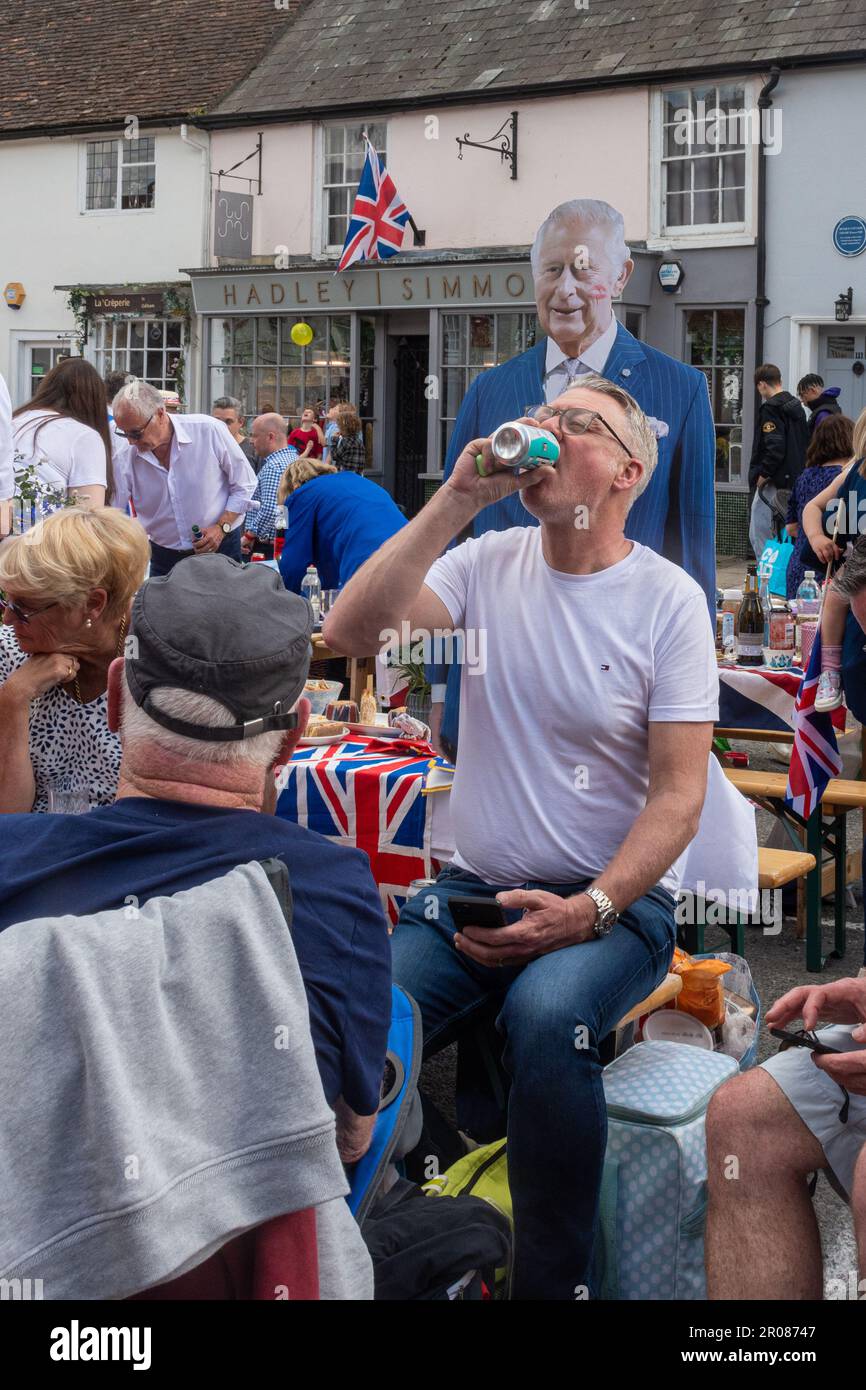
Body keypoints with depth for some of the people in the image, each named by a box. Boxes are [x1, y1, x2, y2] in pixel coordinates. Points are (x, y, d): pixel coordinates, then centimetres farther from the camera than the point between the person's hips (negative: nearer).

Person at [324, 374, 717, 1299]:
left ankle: (552, 1282, -14)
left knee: (546, 1013, -34)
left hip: (615, 897, -2)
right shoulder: (487, 564, 6)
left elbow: (680, 791, -6)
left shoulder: (669, 599, -2)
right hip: (471, 890, 3)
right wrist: (457, 499, -13)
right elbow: (350, 633, -11)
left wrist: (588, 912, -19)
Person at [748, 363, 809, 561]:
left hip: (773, 483, -9)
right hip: (794, 481, 9)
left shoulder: (770, 408, -13)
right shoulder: (796, 406, 14)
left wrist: (762, 474, -14)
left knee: (758, 534, -5)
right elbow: (806, 443, 18)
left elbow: (775, 448, -22)